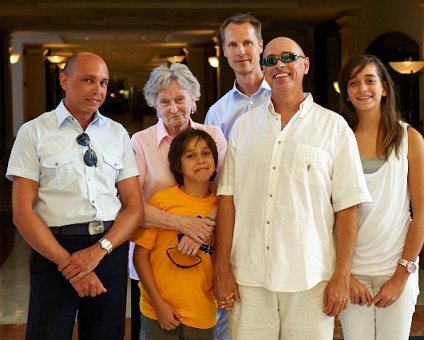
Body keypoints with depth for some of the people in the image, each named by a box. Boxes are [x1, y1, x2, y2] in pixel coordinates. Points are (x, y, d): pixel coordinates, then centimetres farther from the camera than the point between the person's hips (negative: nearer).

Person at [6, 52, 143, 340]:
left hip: (111, 250, 3)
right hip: (53, 250, -3)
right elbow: (22, 212, -5)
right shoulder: (34, 132, -1)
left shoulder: (118, 134, 8)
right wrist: (68, 263, -13)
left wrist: (98, 251, -11)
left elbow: (135, 207, 5)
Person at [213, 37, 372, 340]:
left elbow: (347, 207, -1)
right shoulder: (244, 125, 9)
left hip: (310, 279, -2)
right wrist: (222, 267, 1)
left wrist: (342, 276, -5)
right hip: (249, 277, 2)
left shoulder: (334, 127, 2)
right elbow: (228, 197, 6)